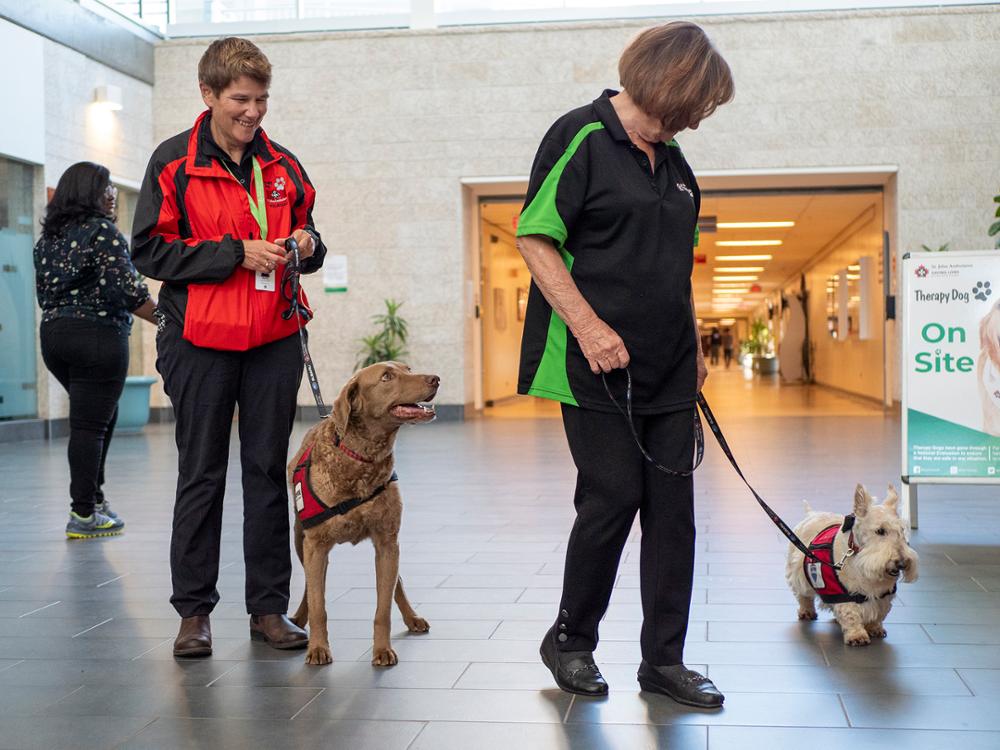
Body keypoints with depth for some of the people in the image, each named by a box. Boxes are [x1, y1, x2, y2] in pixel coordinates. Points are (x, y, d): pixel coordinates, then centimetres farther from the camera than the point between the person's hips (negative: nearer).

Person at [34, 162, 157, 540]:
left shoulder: (48, 236, 13)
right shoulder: (102, 231, -11)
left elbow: (44, 290, 18)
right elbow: (125, 289, -16)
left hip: (52, 334, 8)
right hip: (97, 337, -8)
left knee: (102, 413, 22)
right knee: (90, 424, -4)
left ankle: (92, 494, 22)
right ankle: (83, 515, 0)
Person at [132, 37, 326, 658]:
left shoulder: (283, 166, 11)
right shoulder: (175, 162, -1)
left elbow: (306, 241, 21)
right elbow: (150, 251, -6)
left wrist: (308, 245, -3)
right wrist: (237, 253, -14)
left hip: (274, 341, 3)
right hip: (200, 342, -3)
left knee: (268, 472, 7)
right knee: (201, 477, 5)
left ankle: (269, 607, 17)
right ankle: (194, 611, 16)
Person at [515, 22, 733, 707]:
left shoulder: (672, 160, 16)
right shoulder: (582, 138, -7)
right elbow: (534, 238, -13)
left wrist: (695, 346, 18)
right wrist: (588, 326, -19)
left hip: (667, 370, 8)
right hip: (598, 367, -7)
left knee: (673, 507, 6)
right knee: (613, 495, -5)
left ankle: (665, 659, 17)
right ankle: (571, 639, 17)